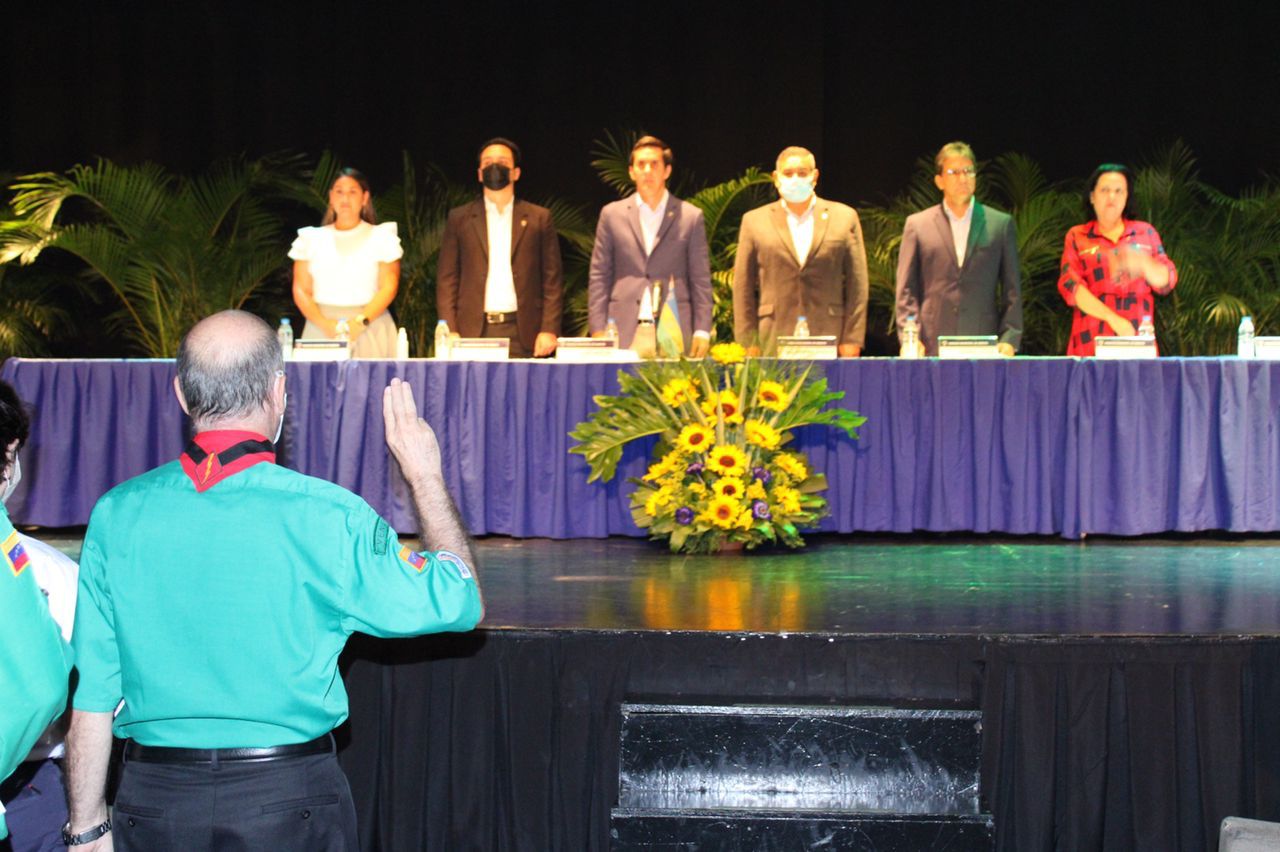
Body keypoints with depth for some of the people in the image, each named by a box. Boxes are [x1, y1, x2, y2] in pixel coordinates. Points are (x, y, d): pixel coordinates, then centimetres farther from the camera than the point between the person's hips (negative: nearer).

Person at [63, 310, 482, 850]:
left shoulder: (116, 515, -3)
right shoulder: (325, 516, -12)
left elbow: (91, 695, 0)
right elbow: (458, 602, -1)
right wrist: (425, 476, 9)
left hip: (151, 803, 3)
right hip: (289, 799, -2)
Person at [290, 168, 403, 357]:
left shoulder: (382, 237, 9)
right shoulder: (311, 239, 14)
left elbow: (388, 287, -1)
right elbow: (301, 290, 6)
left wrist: (360, 322, -16)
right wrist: (325, 324, -11)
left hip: (368, 332, -1)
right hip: (320, 333, 1)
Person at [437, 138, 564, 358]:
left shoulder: (539, 218, 10)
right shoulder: (459, 218, 11)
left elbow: (552, 279, 6)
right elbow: (447, 279, 8)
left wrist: (549, 330, -4)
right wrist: (449, 332, -3)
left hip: (522, 334, 0)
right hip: (473, 332, 0)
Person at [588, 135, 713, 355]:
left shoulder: (691, 217, 9)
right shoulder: (612, 215, 11)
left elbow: (701, 281, 8)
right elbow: (599, 278, 10)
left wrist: (702, 332, -1)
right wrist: (598, 331, 1)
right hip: (624, 335, 1)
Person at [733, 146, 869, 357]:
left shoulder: (845, 218, 10)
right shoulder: (754, 221, 10)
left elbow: (856, 284, 7)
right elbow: (743, 289, 8)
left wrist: (852, 340, 0)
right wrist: (748, 344, 2)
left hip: (830, 343, 0)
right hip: (773, 345, 0)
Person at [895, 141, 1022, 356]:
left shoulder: (1001, 224, 11)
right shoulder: (917, 224, 10)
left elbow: (1012, 290, 9)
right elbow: (906, 290, 7)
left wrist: (1009, 339, -1)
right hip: (932, 349, 0)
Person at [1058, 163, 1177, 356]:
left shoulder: (1146, 233, 14)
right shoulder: (1077, 236, 10)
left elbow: (1166, 282, 8)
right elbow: (1070, 285, -3)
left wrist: (1144, 264, -15)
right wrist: (1112, 317, -15)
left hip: (1137, 339, 1)